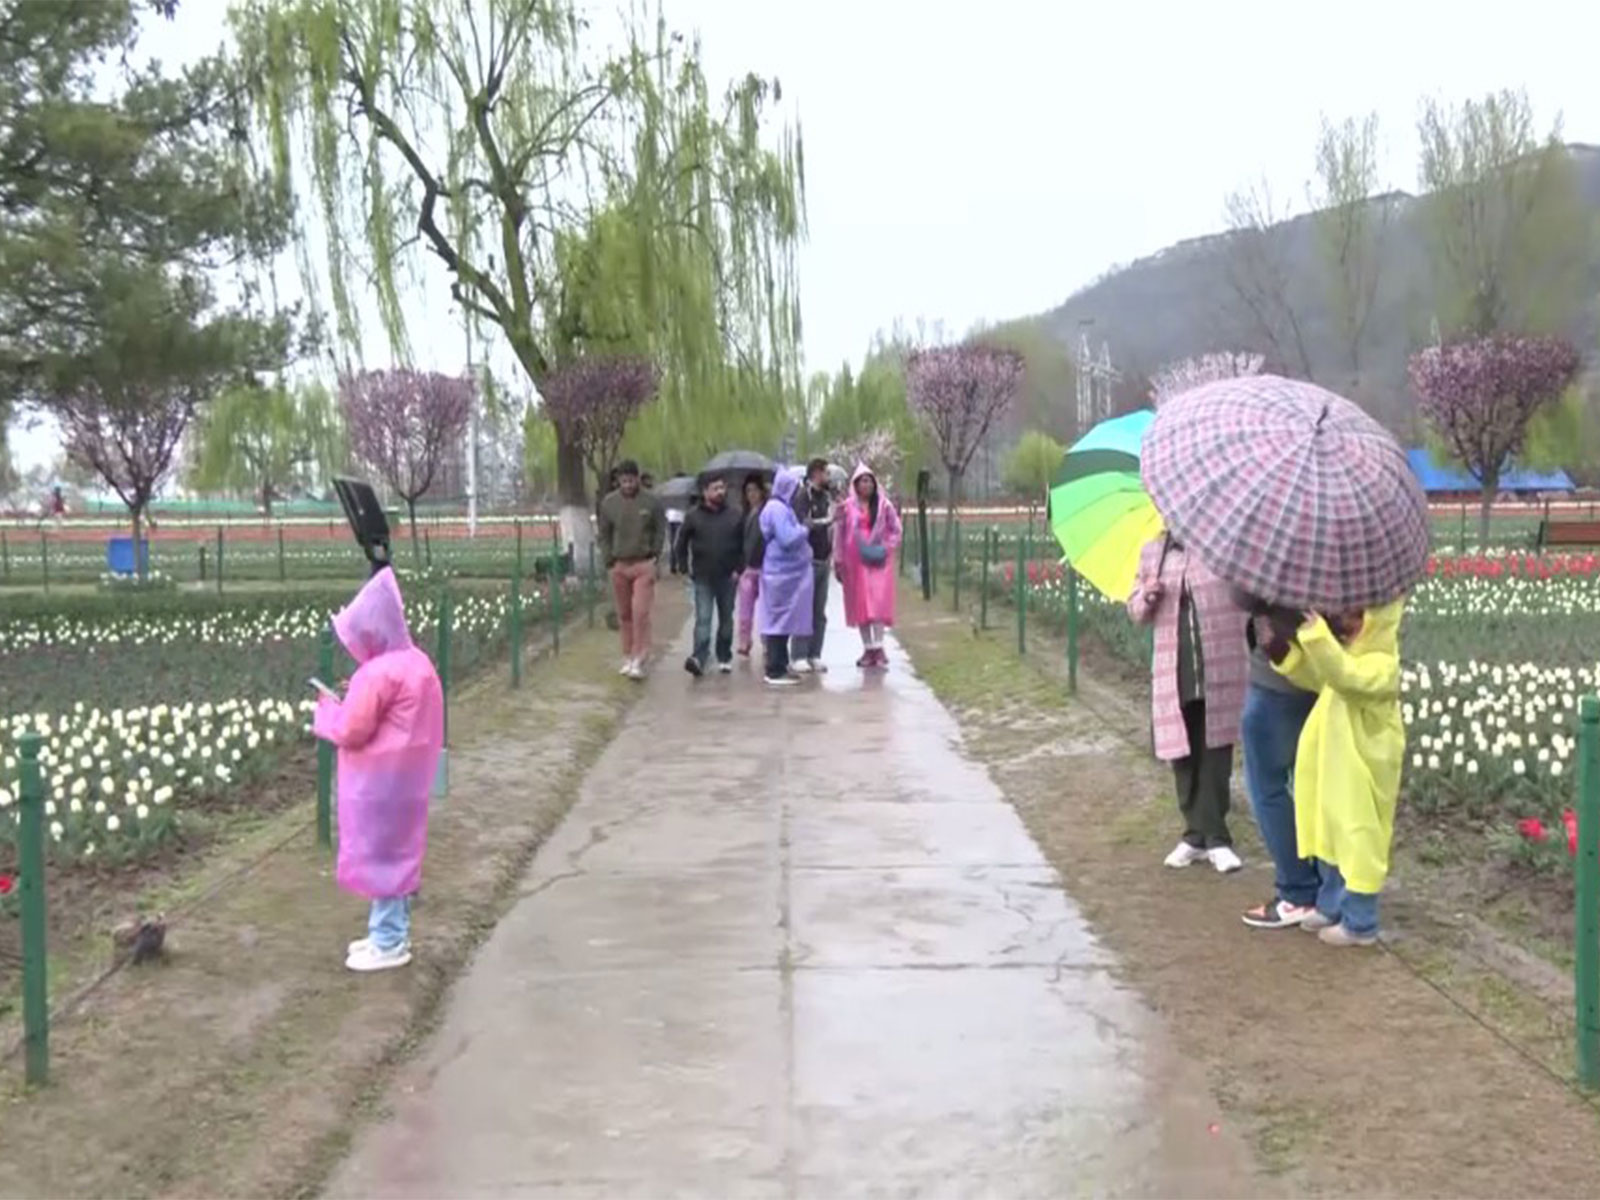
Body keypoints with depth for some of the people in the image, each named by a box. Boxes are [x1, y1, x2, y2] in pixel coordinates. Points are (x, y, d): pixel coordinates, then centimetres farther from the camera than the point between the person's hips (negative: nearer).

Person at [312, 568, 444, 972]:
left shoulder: (377, 673, -22)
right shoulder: (417, 662, 7)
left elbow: (351, 731, -20)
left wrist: (327, 710, -2)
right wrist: (355, 705, 9)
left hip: (379, 783, -9)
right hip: (406, 777, 9)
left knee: (380, 854, 0)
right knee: (396, 853, 17)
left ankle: (388, 943, 8)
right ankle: (390, 931, 28)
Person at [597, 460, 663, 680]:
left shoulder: (651, 502, -1)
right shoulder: (608, 503, 4)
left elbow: (659, 532, 7)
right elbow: (604, 535, 10)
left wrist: (654, 556, -2)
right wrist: (609, 561, 3)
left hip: (644, 565, -2)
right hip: (619, 565, 2)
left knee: (641, 613, -10)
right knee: (624, 614, 8)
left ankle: (639, 660, -7)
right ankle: (628, 656, 18)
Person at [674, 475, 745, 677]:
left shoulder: (735, 515, 2)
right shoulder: (694, 516, -1)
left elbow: (744, 544, 5)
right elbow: (680, 542, 7)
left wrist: (739, 568, -3)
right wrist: (683, 566, -1)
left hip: (727, 577, 2)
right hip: (703, 578, -2)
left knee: (726, 620, 12)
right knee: (703, 619, -11)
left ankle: (724, 658, 24)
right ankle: (699, 658, -19)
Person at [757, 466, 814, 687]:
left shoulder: (784, 507, 17)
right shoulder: (777, 509, -16)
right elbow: (788, 538, -23)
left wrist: (801, 529, 5)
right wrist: (805, 530, -8)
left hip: (786, 572, 10)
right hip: (782, 573, -10)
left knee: (782, 620, 13)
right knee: (780, 620, -7)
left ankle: (779, 666, 20)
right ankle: (775, 671, -3)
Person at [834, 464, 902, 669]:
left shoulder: (884, 506, 3)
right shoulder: (847, 508, 3)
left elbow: (896, 530, 7)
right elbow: (840, 535, 5)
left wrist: (886, 548, -7)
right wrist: (839, 561, 2)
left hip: (879, 562, -1)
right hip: (855, 562, 1)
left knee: (879, 602, -10)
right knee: (860, 604, 3)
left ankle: (878, 647, -9)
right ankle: (868, 648, 10)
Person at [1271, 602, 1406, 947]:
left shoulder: (1381, 663, -23)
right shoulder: (1347, 653, 7)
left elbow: (1345, 677, -41)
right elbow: (1316, 678, 17)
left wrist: (1315, 633, -47)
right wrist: (1285, 651, 2)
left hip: (1361, 774, -10)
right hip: (1336, 767, 10)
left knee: (1358, 841, 1)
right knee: (1332, 837, 20)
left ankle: (1360, 923, 12)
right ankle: (1332, 906, 35)